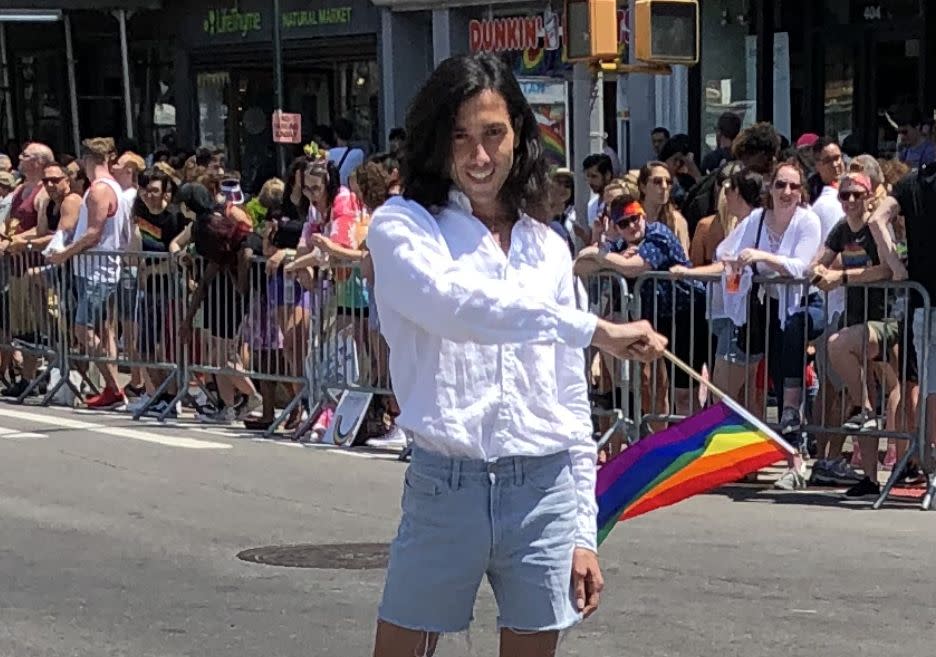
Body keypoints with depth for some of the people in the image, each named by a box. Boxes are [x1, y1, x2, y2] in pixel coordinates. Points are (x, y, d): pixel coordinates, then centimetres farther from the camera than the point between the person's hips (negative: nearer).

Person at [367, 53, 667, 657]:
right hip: (446, 488, -3)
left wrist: (583, 532, 9)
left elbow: (570, 398, 14)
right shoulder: (402, 227, -1)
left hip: (545, 491, 4)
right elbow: (458, 305, -23)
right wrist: (595, 330, -26)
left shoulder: (547, 248, 12)